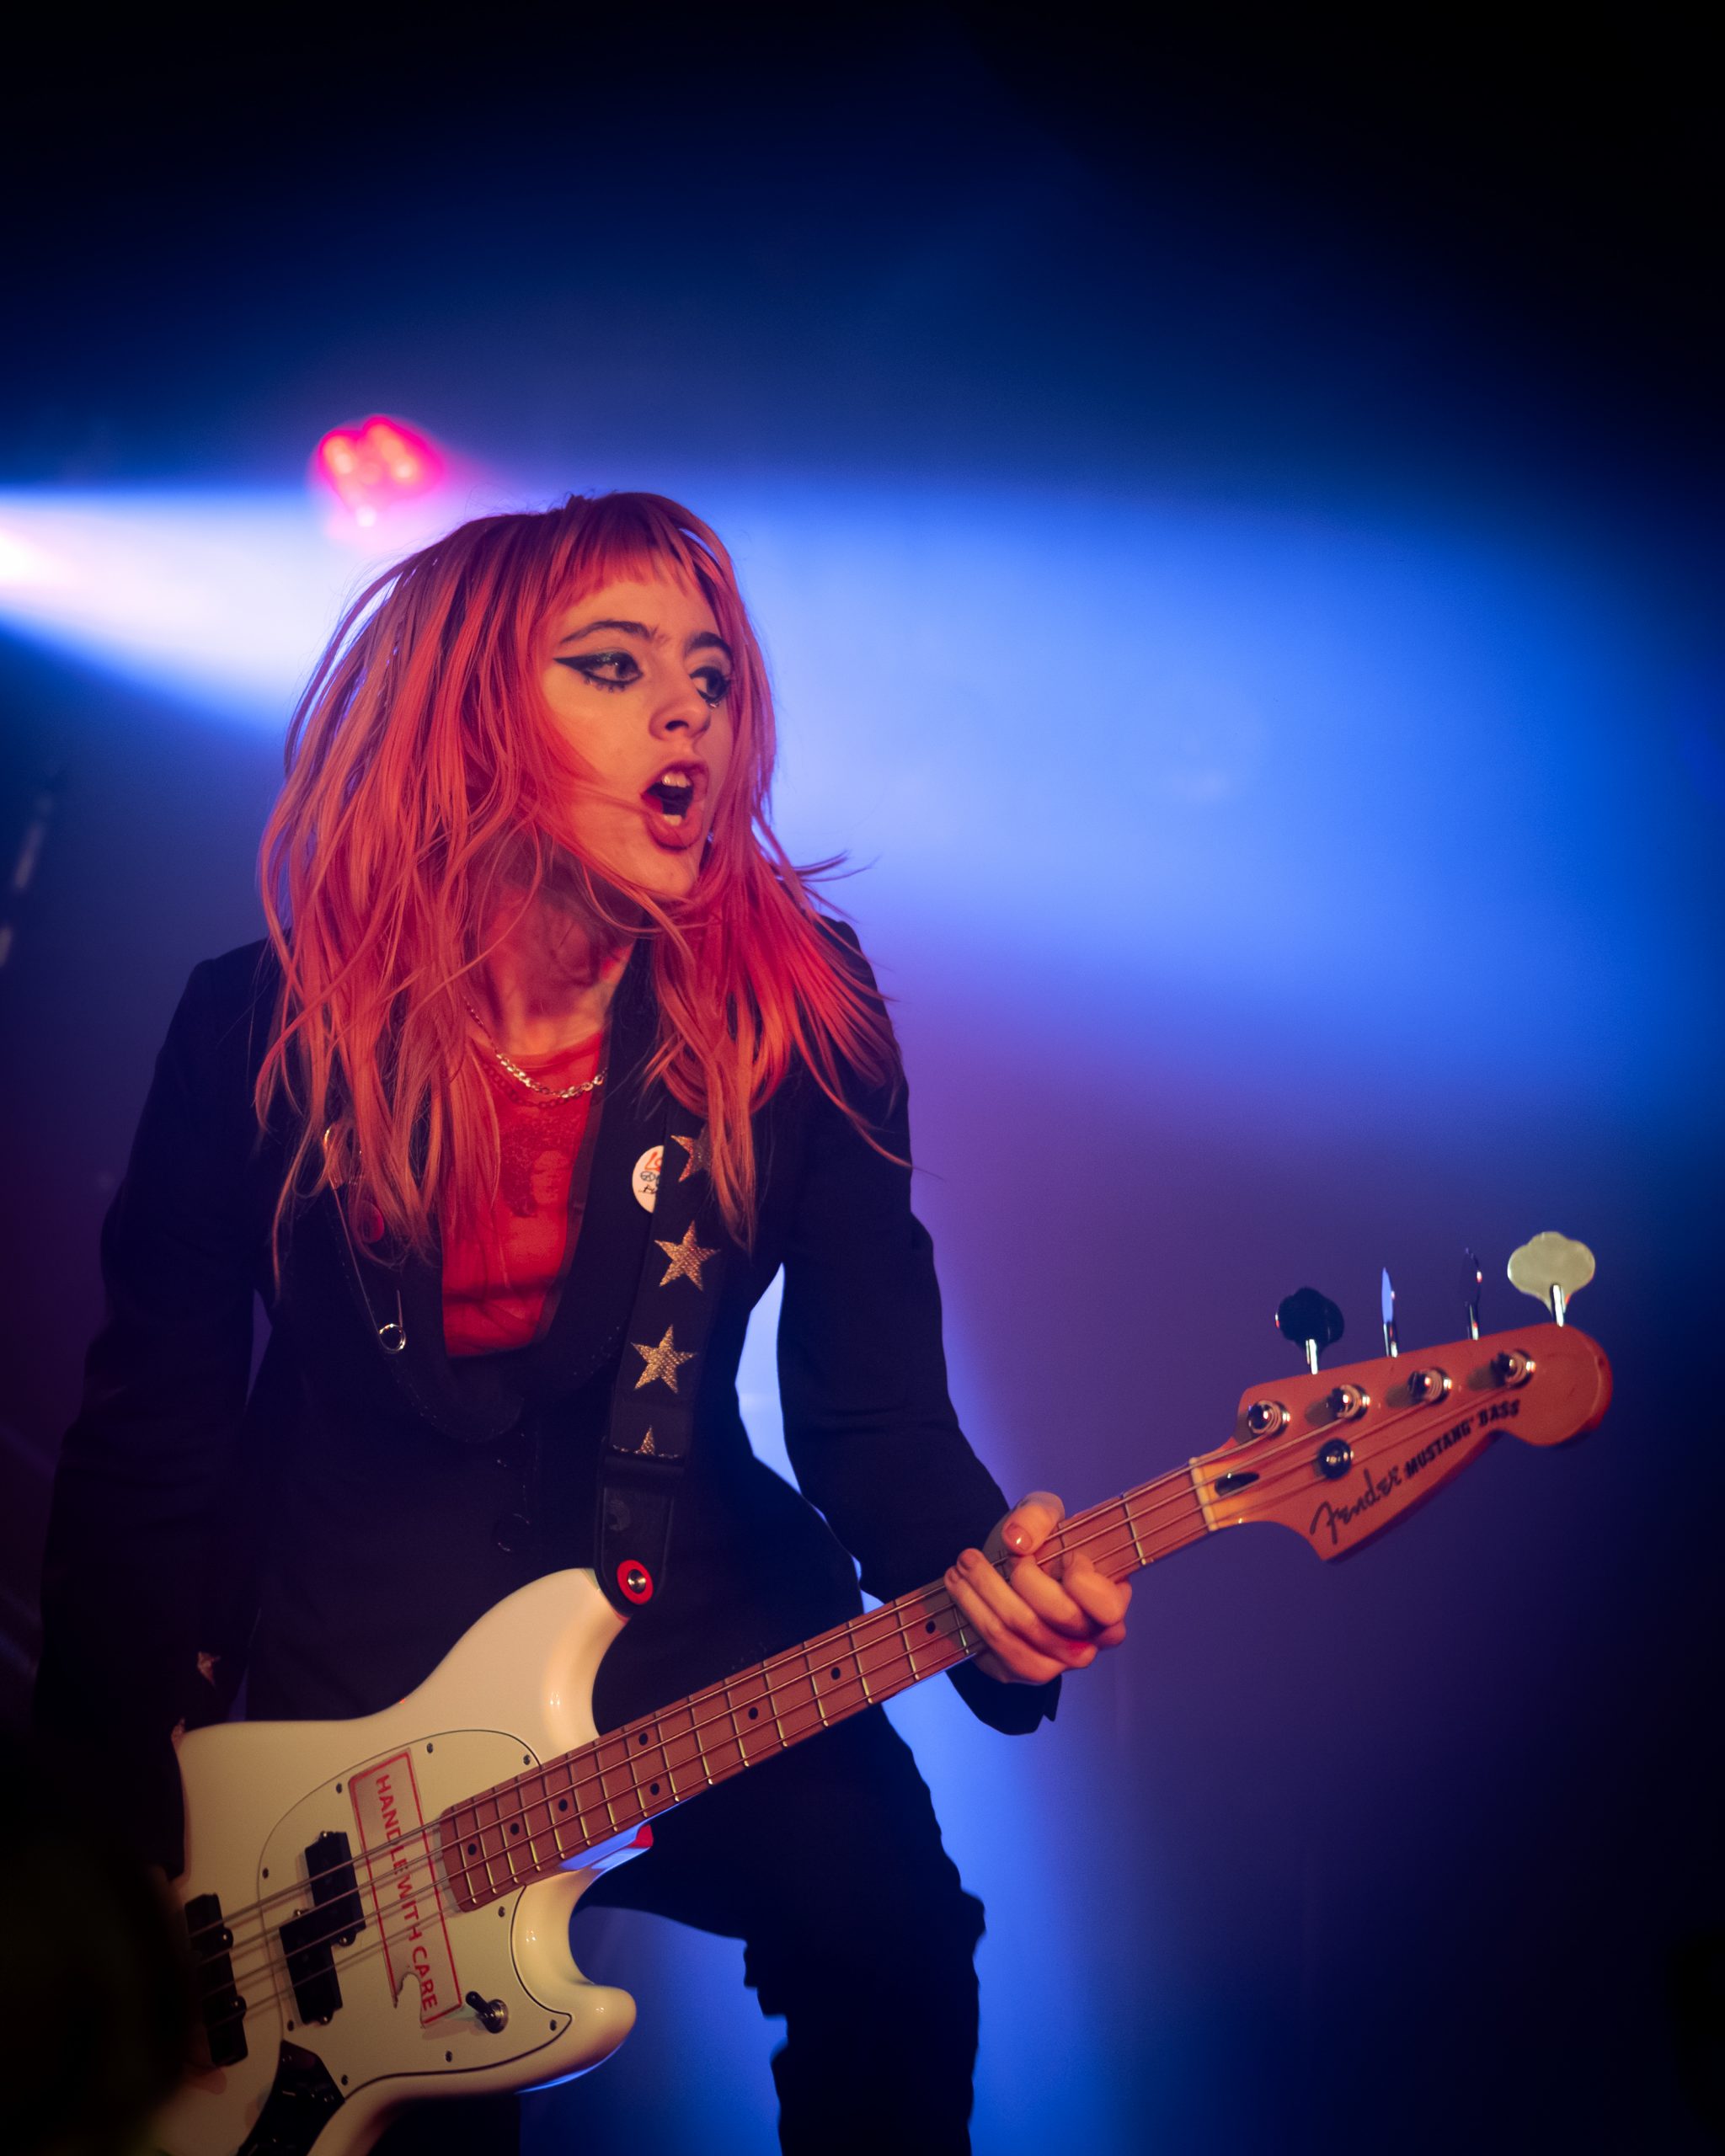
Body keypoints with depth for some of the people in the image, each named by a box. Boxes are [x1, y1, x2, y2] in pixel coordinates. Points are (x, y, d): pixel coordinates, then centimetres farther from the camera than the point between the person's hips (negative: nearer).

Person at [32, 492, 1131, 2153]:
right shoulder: (261, 1023, -7)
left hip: (687, 1651, 1)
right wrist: (125, 1801, -5)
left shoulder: (802, 1016, -6)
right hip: (342, 1680, 0)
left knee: (888, 1920, -21)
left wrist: (979, 1578, -28)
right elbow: (154, 1425, -1)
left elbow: (873, 1406, -6)